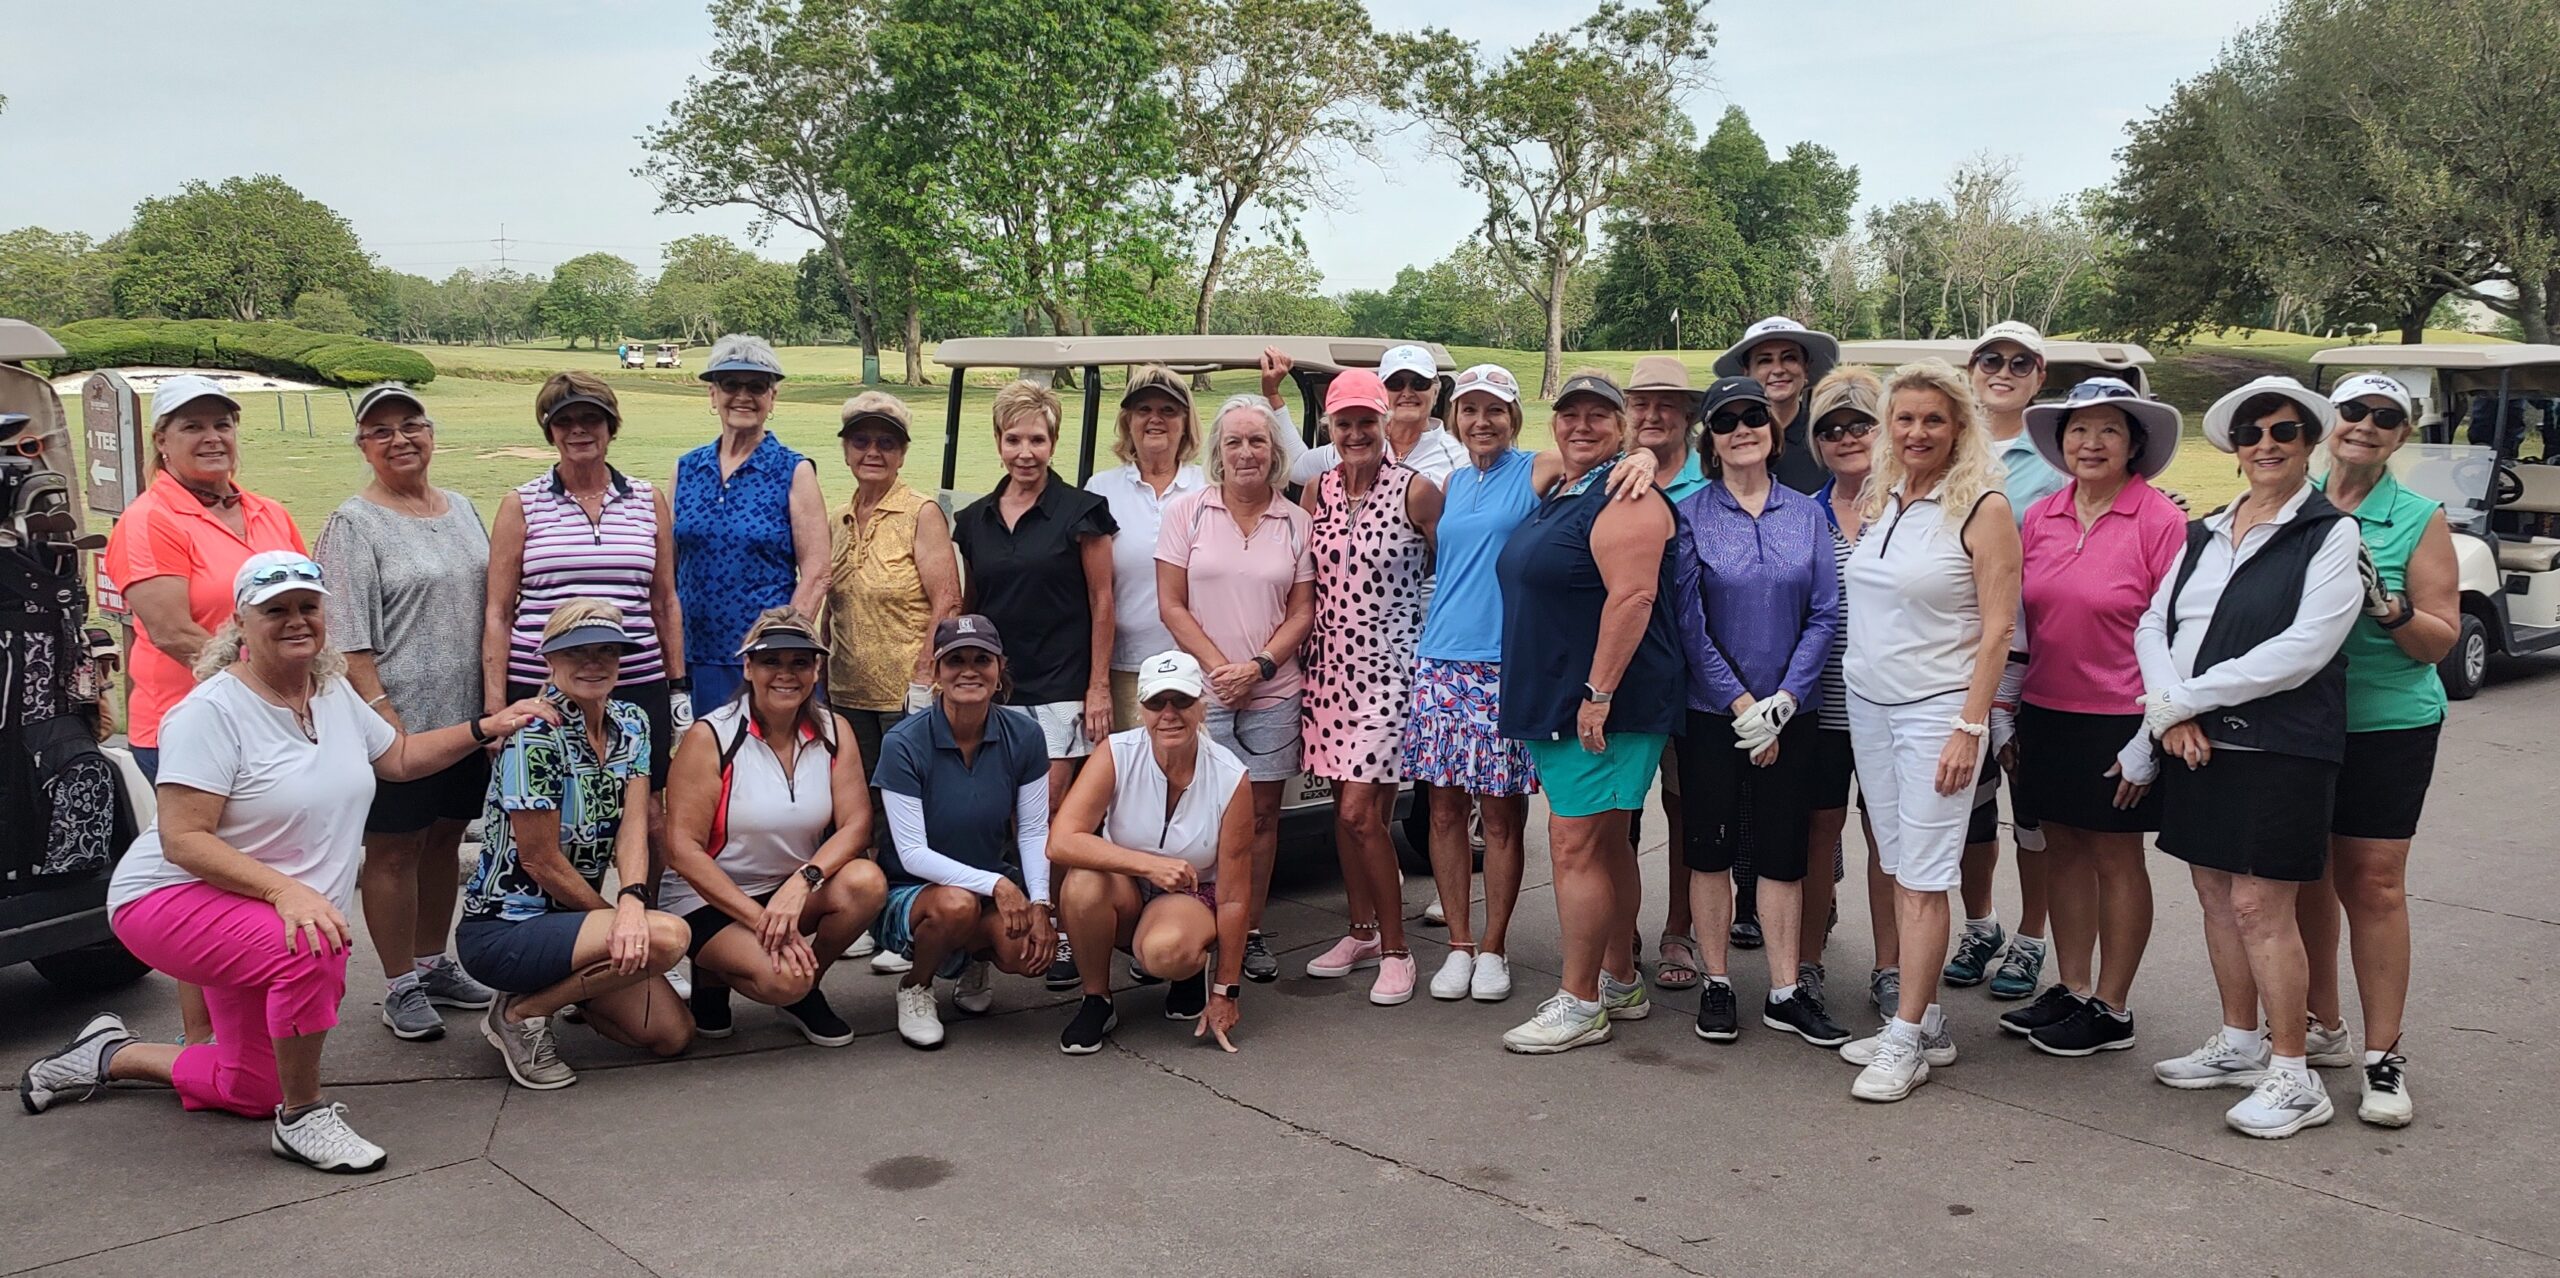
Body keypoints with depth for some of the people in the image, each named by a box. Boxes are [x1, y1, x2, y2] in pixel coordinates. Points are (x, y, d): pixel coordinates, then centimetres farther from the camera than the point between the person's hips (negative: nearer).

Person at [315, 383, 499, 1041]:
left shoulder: (462, 509, 11)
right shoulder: (353, 525, -8)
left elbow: (491, 604, 17)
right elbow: (347, 643, -13)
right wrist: (383, 715, -20)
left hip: (467, 715, 6)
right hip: (398, 722, -6)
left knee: (444, 839, 16)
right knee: (394, 849, 4)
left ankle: (433, 966, 30)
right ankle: (399, 987, 15)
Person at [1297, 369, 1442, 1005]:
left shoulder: (1416, 491, -9)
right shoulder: (1317, 491, 6)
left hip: (1388, 666, -5)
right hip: (1330, 665, 5)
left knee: (1361, 813, -10)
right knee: (1345, 808, 11)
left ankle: (1396, 950, 4)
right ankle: (1361, 931, 26)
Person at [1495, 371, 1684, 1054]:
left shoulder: (1624, 497, -14)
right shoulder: (1556, 493, 17)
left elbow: (1632, 596, -23)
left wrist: (1598, 692, -25)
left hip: (1605, 703, -10)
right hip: (1555, 701, 10)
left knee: (1576, 844, -8)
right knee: (1604, 843, 15)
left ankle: (1580, 1004, 0)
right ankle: (1620, 983, 26)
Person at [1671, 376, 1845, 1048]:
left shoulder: (1806, 514, 5)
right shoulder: (1691, 516, -3)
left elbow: (1824, 615, 1)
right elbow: (1687, 620, -7)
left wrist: (1784, 700, -10)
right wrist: (1740, 703, -11)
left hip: (1790, 711, 2)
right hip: (1710, 710, -2)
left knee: (1784, 849, 6)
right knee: (1711, 845, 5)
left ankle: (1785, 993, 14)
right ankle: (1717, 985, 17)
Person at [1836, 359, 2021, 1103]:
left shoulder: (1982, 508, -8)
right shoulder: (1878, 499, 10)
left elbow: (1998, 627, -11)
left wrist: (1970, 728, -15)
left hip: (1936, 709, -6)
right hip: (1867, 703, 6)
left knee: (1922, 878, -5)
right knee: (1899, 870, 9)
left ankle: (1906, 1040, 1)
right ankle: (1926, 1023, 18)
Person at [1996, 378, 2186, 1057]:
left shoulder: (2159, 521, -9)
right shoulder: (2039, 518, 6)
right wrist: (2003, 715, 10)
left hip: (2118, 721, -5)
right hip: (2045, 715, 5)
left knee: (2116, 859, 5)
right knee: (2062, 852, 12)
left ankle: (2111, 1009, 16)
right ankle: (2071, 990, 25)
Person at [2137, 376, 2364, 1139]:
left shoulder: (2331, 534, -6)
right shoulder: (2205, 534, 13)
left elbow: (2302, 651, -16)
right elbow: (2153, 625, 8)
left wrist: (2182, 699, -15)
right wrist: (2172, 713, -9)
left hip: (2281, 747, -6)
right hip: (2197, 744, 6)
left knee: (2261, 906, -5)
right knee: (2217, 895, 13)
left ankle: (2292, 1076, 6)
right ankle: (2239, 1043, 28)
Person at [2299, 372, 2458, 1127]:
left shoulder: (2419, 520, -3)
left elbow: (2439, 640, -5)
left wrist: (2383, 604, -22)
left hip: (2388, 725, -3)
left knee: (2374, 885, -3)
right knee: (2306, 878, 12)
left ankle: (2383, 1058, 4)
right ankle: (2322, 1027, 27)